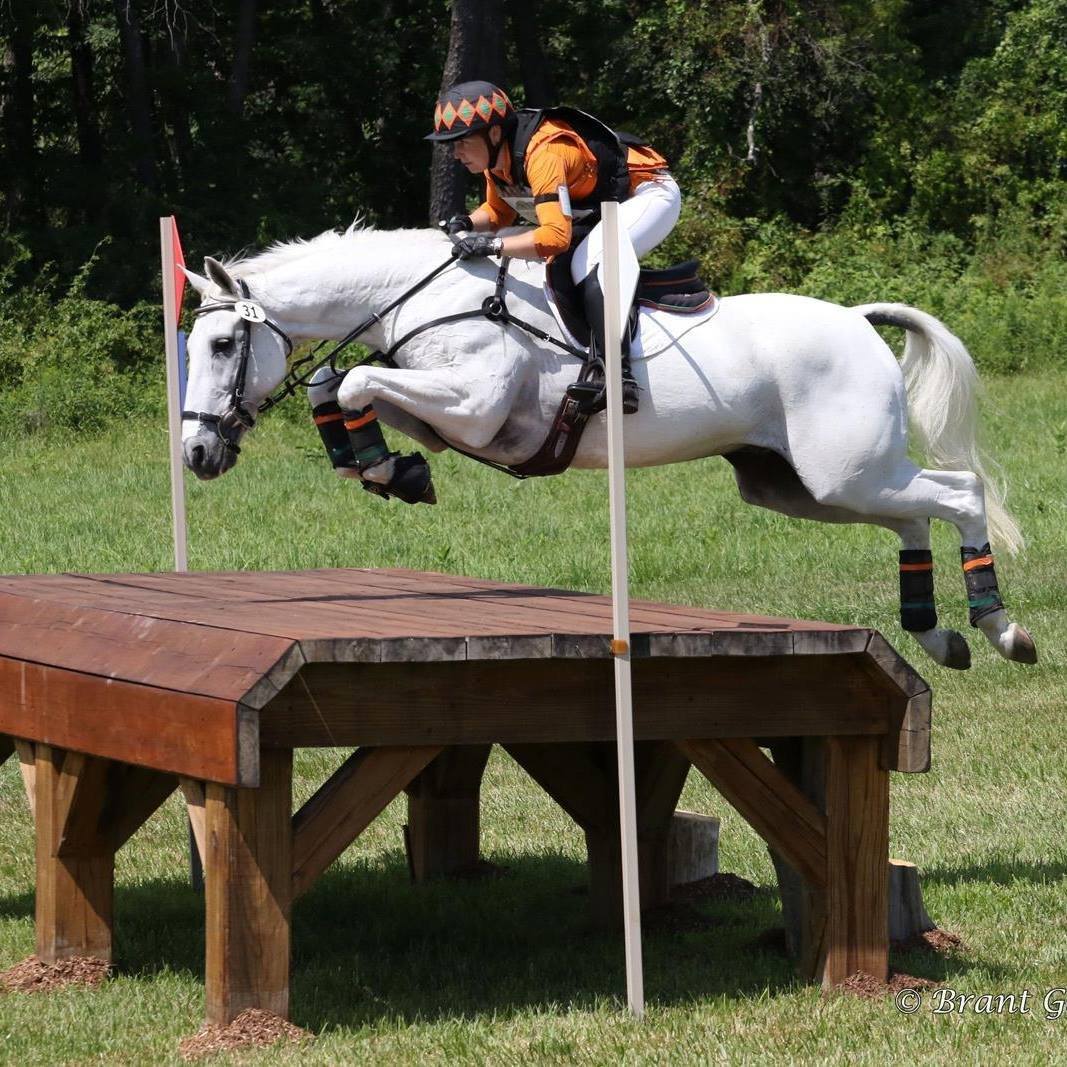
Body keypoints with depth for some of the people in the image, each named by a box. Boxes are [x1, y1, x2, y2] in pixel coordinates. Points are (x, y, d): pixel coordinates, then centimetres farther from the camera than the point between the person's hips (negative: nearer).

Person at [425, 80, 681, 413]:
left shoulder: (543, 154, -34)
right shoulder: (496, 157, -5)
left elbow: (556, 236, -42)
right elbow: (498, 211, 12)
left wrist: (491, 245, -43)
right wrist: (467, 224, -9)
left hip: (652, 194, -10)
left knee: (588, 265, -28)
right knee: (558, 269, 1)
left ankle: (617, 376, -35)